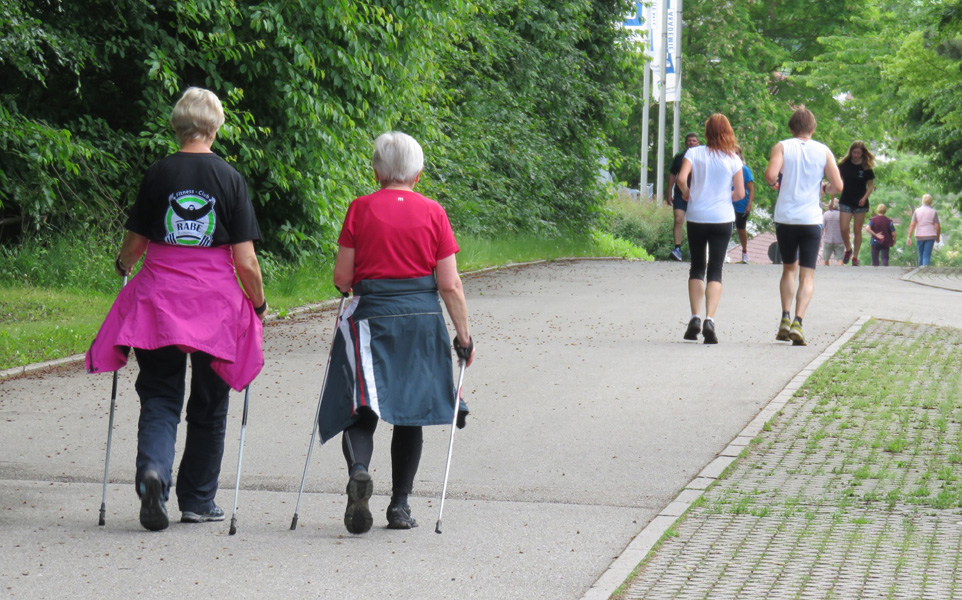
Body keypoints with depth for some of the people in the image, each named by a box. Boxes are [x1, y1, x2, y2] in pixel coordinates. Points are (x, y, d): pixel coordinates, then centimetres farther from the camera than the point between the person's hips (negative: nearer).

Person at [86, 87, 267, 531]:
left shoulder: (158, 174, -1)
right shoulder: (229, 179, -4)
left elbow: (135, 244, 7)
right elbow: (245, 261, -6)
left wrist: (123, 266, 30)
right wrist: (259, 303, 11)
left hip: (159, 298, 1)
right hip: (215, 302, -1)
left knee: (159, 395, 6)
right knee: (208, 404, 13)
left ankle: (152, 468, -21)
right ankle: (197, 500, 20)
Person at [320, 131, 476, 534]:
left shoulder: (361, 209, -1)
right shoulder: (433, 213, 2)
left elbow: (342, 278, -1)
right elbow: (450, 284, -1)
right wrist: (464, 336, 6)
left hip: (370, 316, -1)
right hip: (422, 319, 1)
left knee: (361, 410, 0)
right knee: (410, 414, 12)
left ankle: (358, 469, -30)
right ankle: (400, 506, 12)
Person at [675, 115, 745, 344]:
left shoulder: (694, 153, -3)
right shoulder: (733, 159, -2)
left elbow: (681, 178, -17)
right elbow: (740, 193, -2)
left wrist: (687, 193, 4)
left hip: (696, 217, 0)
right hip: (722, 219, 0)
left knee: (697, 267, 15)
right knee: (715, 270, 1)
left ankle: (695, 318, 5)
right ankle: (709, 320, -14)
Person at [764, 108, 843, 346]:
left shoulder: (782, 147, 0)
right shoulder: (823, 151, 3)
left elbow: (771, 175, -16)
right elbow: (838, 186, -1)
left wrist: (774, 183, 6)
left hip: (785, 218, 1)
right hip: (811, 219, -1)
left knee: (789, 269, 19)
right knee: (807, 275, 2)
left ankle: (785, 317, 6)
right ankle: (798, 321, -16)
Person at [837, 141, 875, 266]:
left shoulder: (866, 167, -3)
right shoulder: (844, 165, 0)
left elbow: (870, 185, 2)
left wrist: (865, 197, -15)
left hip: (860, 203, -1)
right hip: (845, 202, 1)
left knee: (857, 230, 4)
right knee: (844, 228, -9)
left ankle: (855, 257, 13)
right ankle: (848, 249, 17)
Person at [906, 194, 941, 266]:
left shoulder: (917, 211, 1)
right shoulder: (933, 212, -2)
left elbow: (912, 225, -7)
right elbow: (937, 226, -5)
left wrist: (909, 237, -8)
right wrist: (938, 237, 10)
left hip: (919, 236, 2)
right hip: (930, 236, -2)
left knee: (921, 255, 17)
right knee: (927, 256, -5)